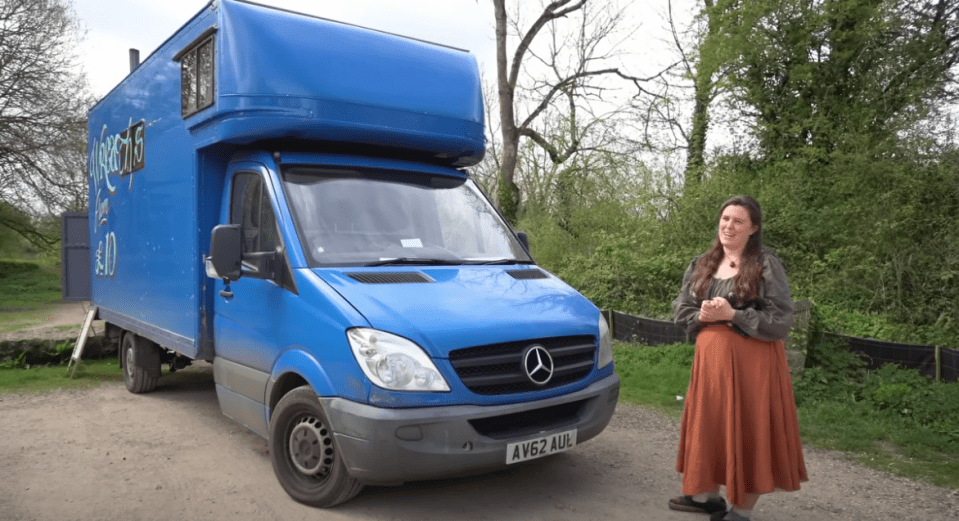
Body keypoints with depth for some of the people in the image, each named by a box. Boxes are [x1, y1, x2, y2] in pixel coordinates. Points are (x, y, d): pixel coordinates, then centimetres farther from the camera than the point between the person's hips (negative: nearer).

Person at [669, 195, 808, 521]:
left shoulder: (767, 265, -7)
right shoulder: (701, 265, 9)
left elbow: (781, 322, -11)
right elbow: (680, 311, 12)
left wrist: (732, 315, -19)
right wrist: (702, 316, -9)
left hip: (752, 361, -5)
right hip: (710, 358, 5)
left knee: (749, 431, 2)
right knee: (711, 428, 13)